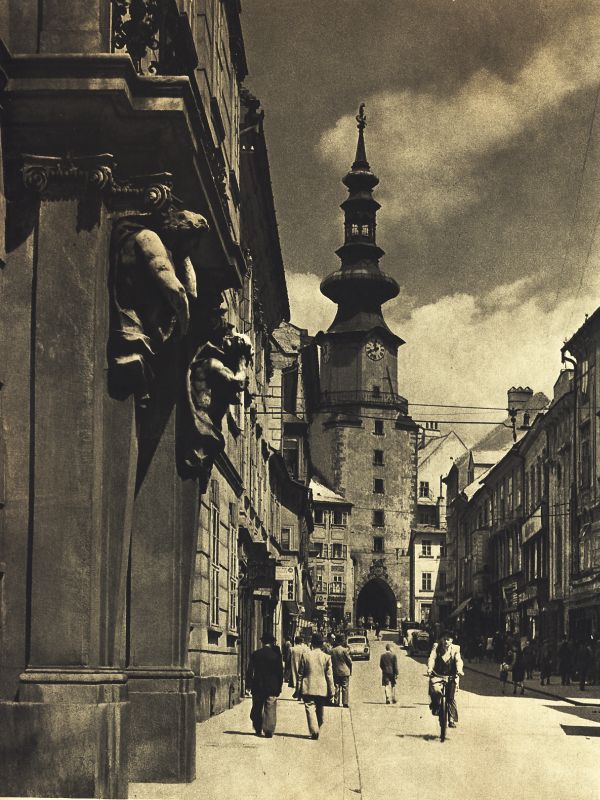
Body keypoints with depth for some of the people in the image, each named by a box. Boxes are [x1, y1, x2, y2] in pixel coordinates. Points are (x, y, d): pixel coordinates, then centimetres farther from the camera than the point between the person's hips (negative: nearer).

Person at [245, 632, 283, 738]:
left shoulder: (255, 654, -2)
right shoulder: (276, 655, -4)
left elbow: (250, 671, 1)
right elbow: (280, 672, -1)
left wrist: (249, 684, 9)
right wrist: (279, 687, 6)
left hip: (257, 686, 1)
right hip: (272, 687, -1)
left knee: (257, 709, 14)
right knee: (270, 710, 1)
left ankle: (258, 729, 19)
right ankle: (269, 730, -6)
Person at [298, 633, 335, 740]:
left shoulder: (305, 656, -4)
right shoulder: (326, 657, -4)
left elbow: (300, 673, 1)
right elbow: (329, 676, -3)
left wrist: (299, 688, 9)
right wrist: (331, 690, 4)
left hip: (308, 688, -2)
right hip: (322, 689, 2)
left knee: (310, 709, -3)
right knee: (319, 711, 17)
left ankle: (314, 731, -16)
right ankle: (317, 730, 26)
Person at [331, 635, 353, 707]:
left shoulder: (332, 651, 0)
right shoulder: (344, 650, -11)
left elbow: (331, 661, 5)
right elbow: (349, 661, -7)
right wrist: (350, 670, 6)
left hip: (335, 671, 3)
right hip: (345, 671, -3)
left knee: (336, 687, 10)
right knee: (345, 688, 1)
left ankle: (336, 702, 11)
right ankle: (345, 703, -1)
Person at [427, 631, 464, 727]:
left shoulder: (455, 649, 3)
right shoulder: (436, 647, 3)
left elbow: (458, 660, -12)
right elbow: (432, 658, -12)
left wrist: (459, 670, -32)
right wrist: (429, 668, -32)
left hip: (451, 676, 0)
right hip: (437, 675, 0)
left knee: (451, 698, -6)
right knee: (435, 690, -26)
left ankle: (452, 719, 5)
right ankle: (435, 706, 2)